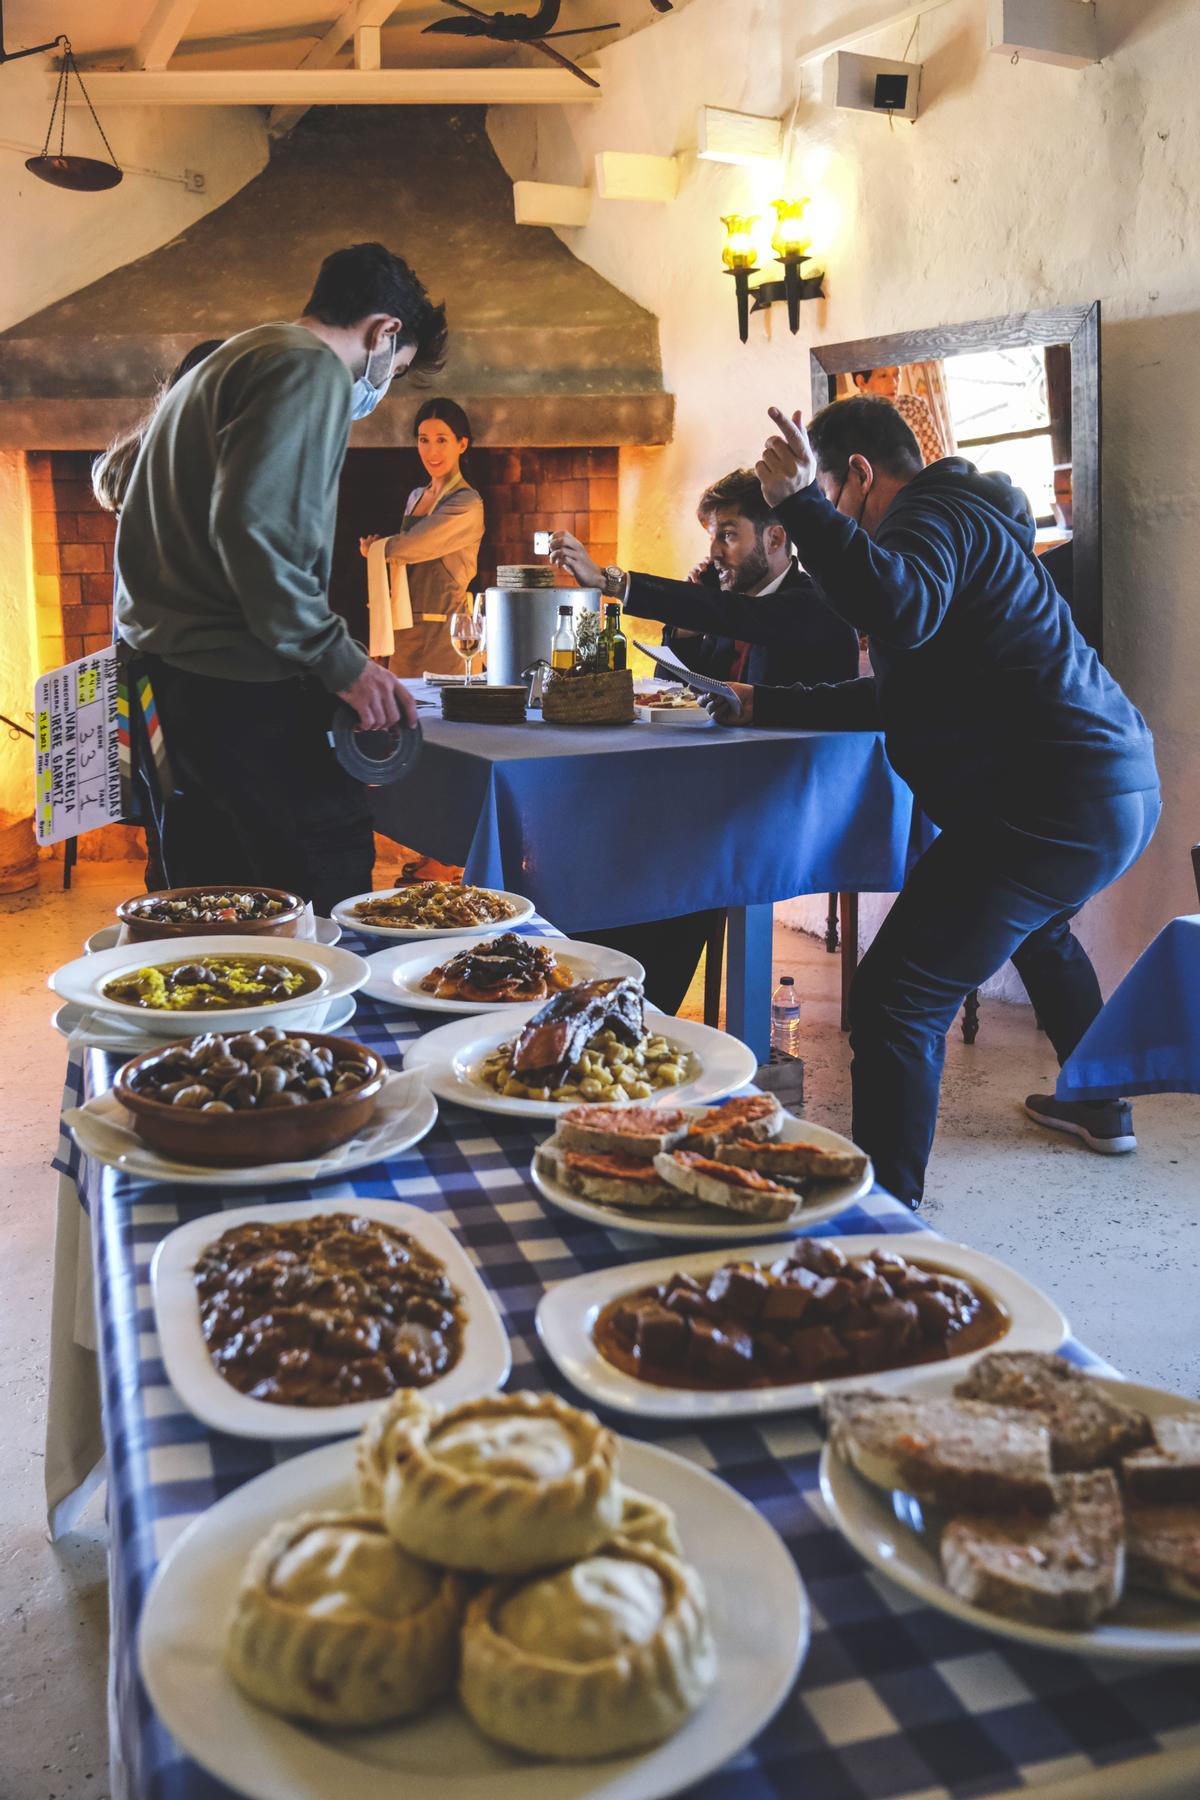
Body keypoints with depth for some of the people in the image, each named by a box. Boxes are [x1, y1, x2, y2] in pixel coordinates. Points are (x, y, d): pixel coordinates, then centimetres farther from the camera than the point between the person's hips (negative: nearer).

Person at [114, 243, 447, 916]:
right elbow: (254, 528, -23)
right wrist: (340, 660, -17)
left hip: (164, 670, 11)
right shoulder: (312, 370, -8)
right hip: (242, 684, -11)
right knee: (330, 899, -7)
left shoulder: (230, 361, 25)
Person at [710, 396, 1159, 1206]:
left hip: (1055, 801, -12)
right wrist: (767, 704, 27)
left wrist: (799, 501, -27)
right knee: (1039, 928, 39)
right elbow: (894, 696, 29)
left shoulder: (937, 516, -6)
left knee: (898, 1001, -14)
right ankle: (1098, 1107, 55)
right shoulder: (957, 518, 27)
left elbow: (901, 612, -32)